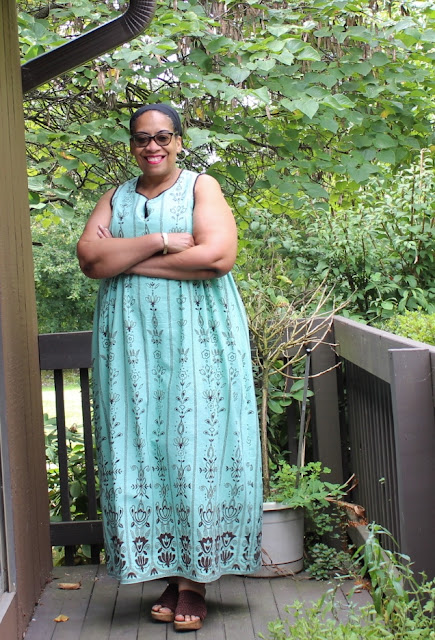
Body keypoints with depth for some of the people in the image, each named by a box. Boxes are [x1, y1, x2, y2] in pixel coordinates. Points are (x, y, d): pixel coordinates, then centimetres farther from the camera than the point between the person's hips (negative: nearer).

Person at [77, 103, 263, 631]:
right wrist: (159, 241, -12)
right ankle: (169, 572, 8)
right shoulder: (115, 199, 16)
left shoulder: (202, 187, 5)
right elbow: (89, 258, 0)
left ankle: (194, 579, 2)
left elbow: (218, 256, -12)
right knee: (141, 449, -1)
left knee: (195, 447, -5)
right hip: (131, 339, 3)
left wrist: (129, 260, -8)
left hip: (196, 336, -3)